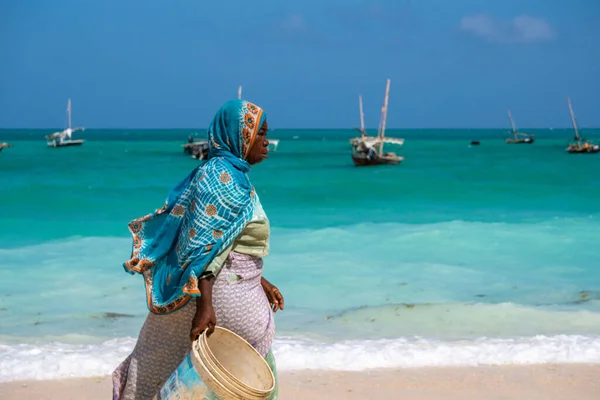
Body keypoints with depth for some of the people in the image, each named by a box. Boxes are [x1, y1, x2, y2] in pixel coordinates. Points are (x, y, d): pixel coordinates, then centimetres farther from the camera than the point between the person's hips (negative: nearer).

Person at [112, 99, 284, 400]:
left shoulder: (232, 176, 12)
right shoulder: (222, 178, -17)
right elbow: (202, 249, -23)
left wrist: (260, 281, 22)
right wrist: (204, 304, -28)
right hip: (223, 296, -9)